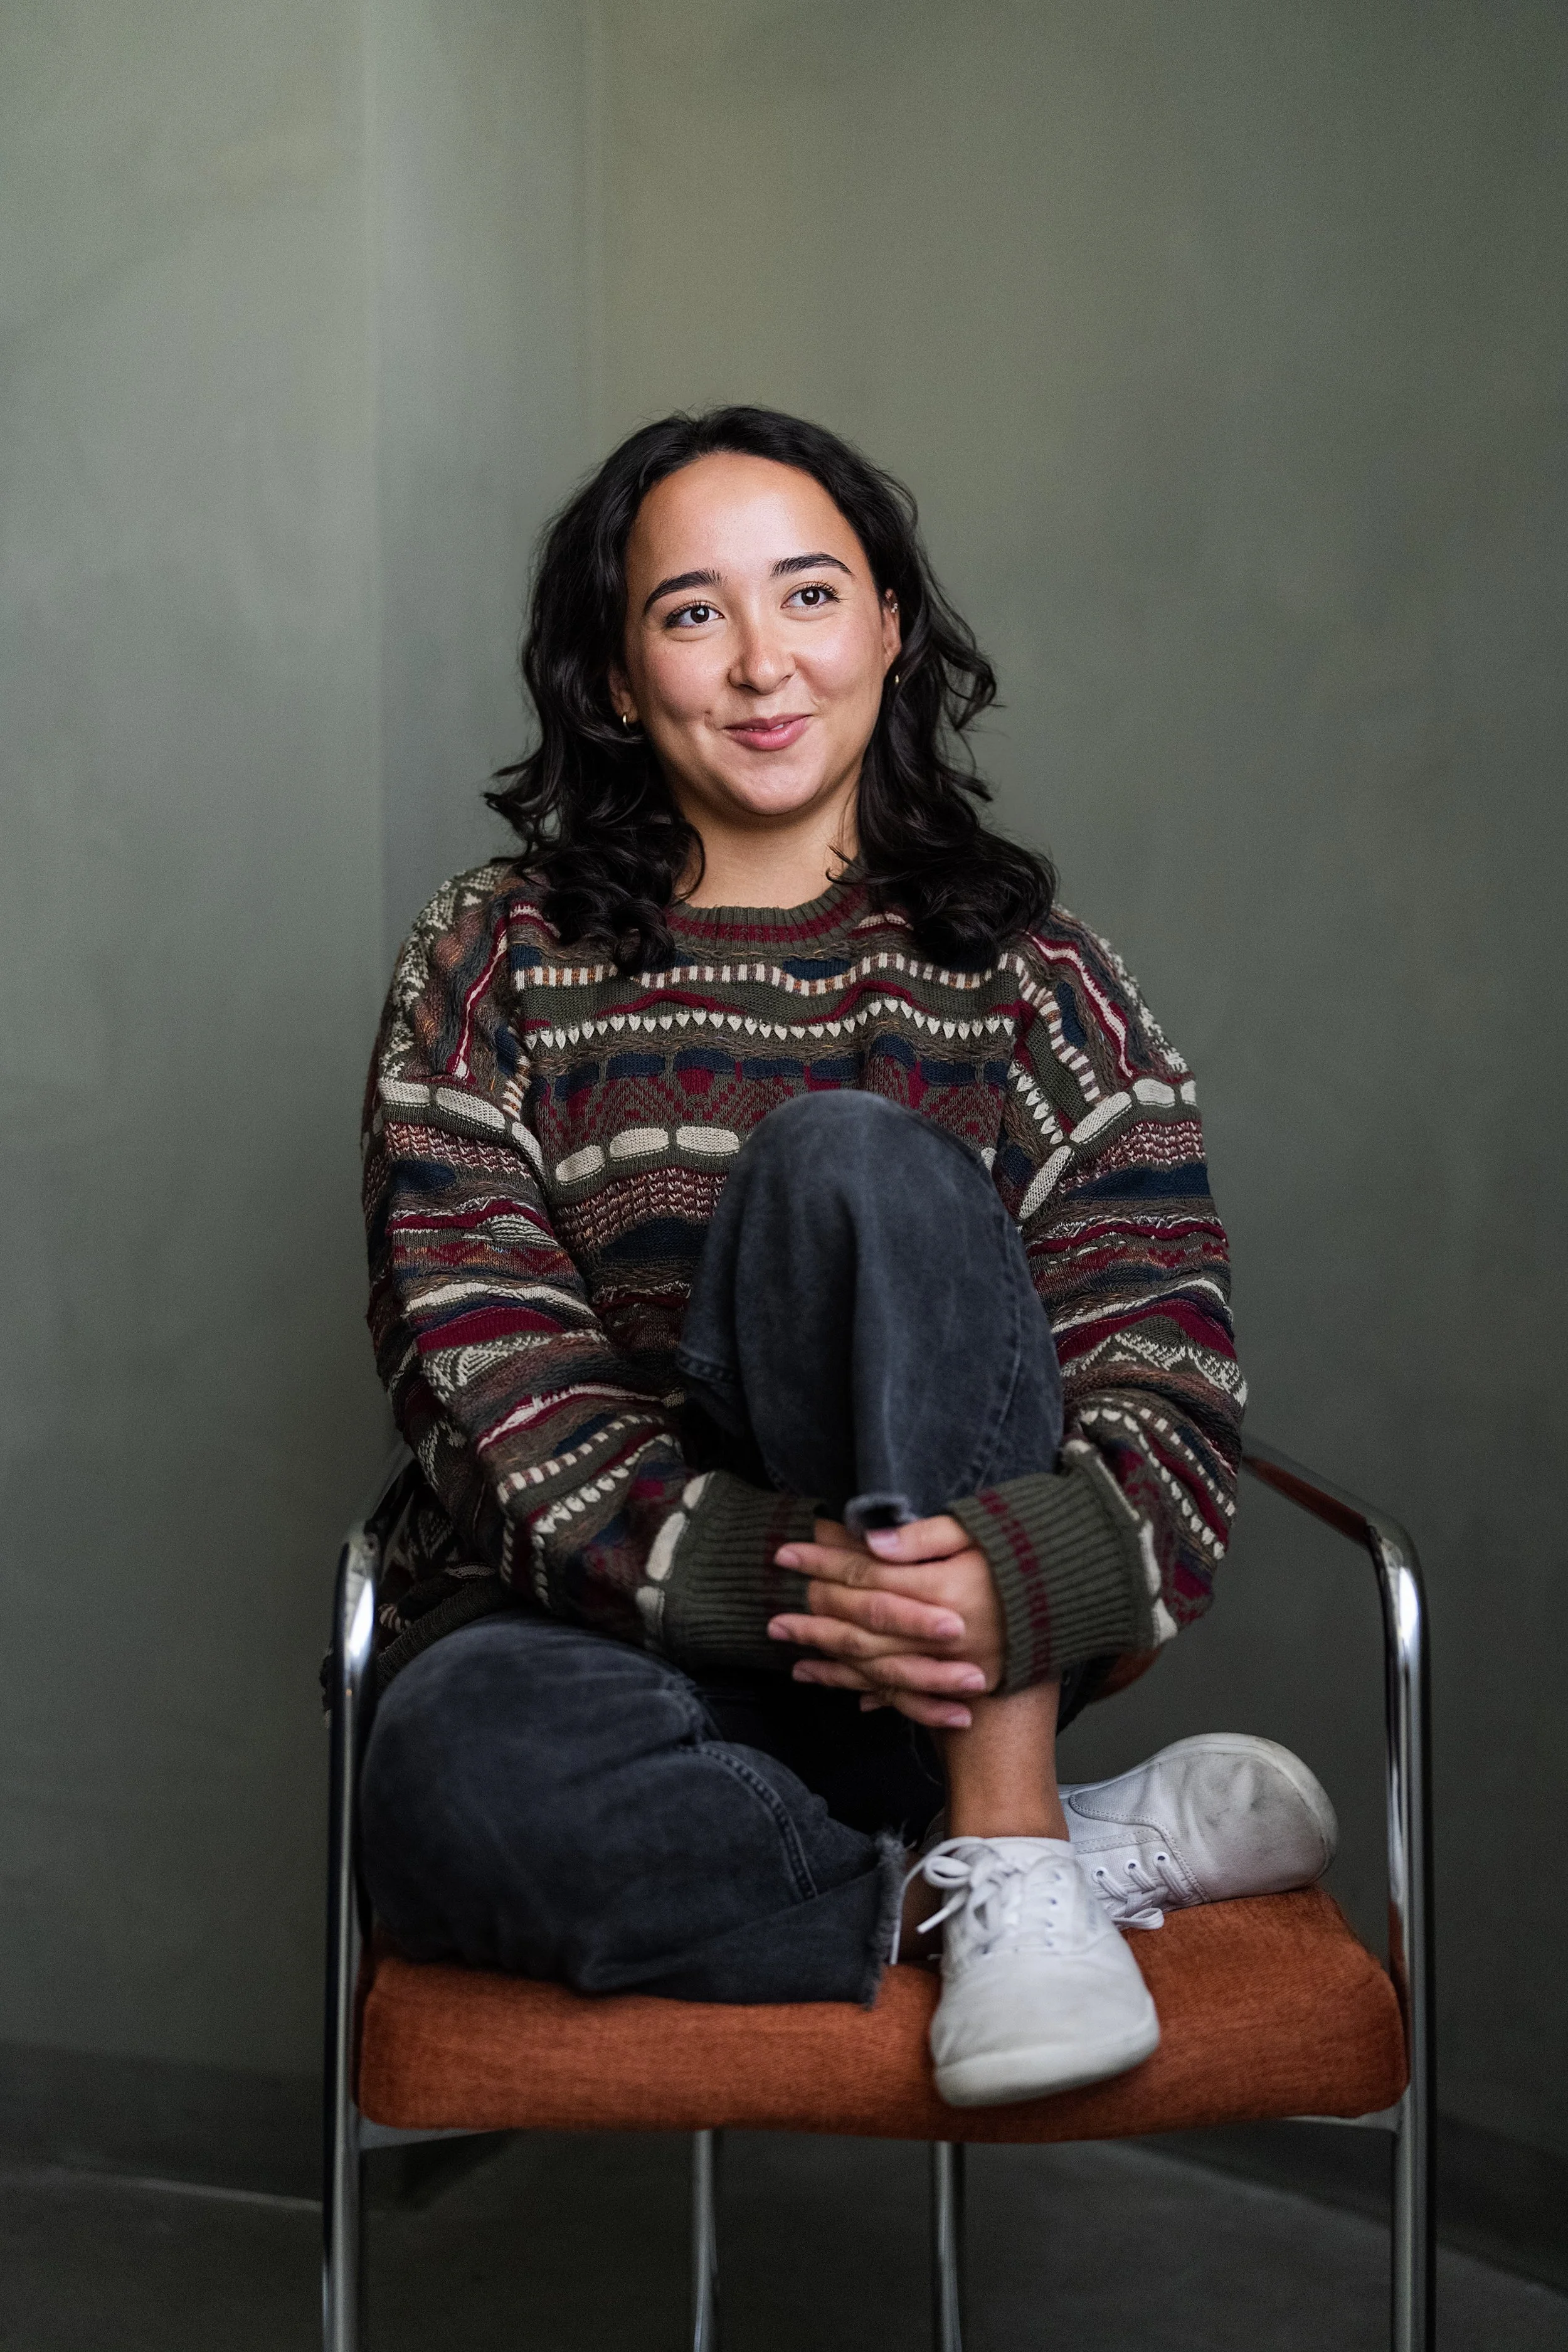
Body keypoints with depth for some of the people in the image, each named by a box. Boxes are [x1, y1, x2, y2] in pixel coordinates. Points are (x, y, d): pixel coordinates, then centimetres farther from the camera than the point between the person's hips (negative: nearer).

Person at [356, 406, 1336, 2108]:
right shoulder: (491, 970, 5)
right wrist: (759, 1572, -24)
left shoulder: (1031, 975, 5)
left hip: (950, 1649, 0)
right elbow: (488, 1367, -6)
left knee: (855, 1159, -25)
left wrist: (1023, 1575, -29)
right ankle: (1113, 1843, -18)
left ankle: (1008, 1848, -26)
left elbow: (1167, 1374, -6)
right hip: (593, 1631, 1)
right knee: (456, 1783, -36)